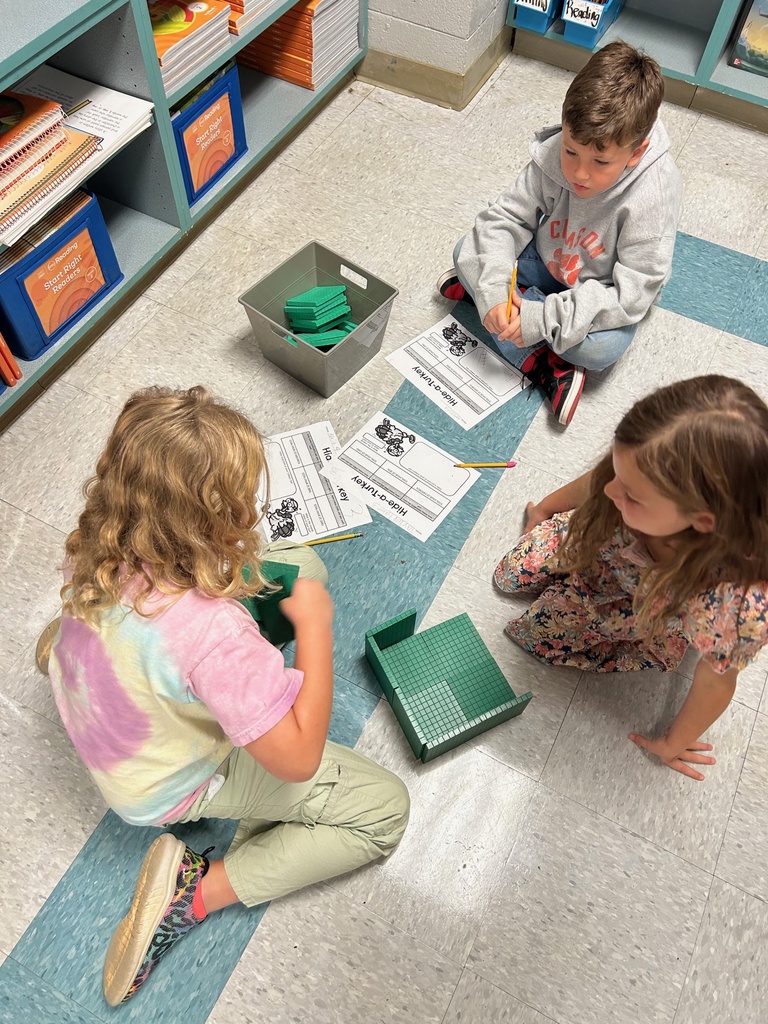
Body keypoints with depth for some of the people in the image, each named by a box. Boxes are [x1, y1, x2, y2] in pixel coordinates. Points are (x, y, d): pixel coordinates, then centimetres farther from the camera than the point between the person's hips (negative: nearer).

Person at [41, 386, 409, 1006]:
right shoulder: (213, 633, -44)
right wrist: (315, 624, -26)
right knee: (385, 809, -1)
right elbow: (298, 759, -32)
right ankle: (196, 891, -2)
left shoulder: (101, 545, -22)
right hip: (173, 785, -7)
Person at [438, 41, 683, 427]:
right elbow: (506, 217, -16)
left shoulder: (653, 197, -34)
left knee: (601, 346, -34)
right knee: (468, 252, -15)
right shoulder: (553, 153, -24)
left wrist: (544, 318, -39)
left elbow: (632, 294, -32)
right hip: (547, 259, 5)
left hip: (600, 291, -4)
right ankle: (542, 365, -21)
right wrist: (493, 288, -34)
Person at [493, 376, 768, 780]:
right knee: (511, 576, 7)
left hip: (656, 620, -2)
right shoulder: (641, 479, -39)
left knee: (537, 634, 0)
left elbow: (714, 684, -24)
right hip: (599, 545, 3)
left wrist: (671, 745, -4)